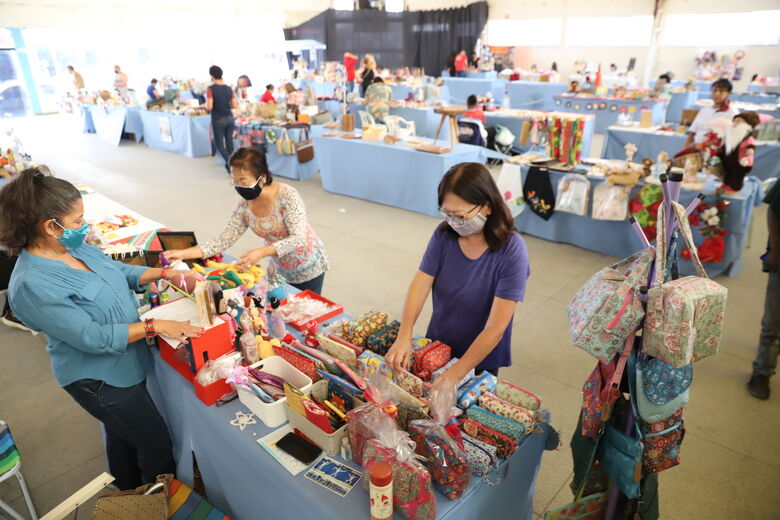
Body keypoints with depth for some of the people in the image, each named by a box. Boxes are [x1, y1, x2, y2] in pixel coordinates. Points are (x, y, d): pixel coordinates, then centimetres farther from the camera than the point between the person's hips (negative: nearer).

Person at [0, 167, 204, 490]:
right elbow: (92, 337, -29)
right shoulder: (32, 285, -30)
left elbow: (119, 271, 9)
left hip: (126, 363, 9)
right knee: (157, 446, 5)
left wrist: (165, 274, -3)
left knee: (122, 435, 29)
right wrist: (154, 327, -30)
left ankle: (130, 497, 53)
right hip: (99, 379, -9)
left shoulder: (74, 246, -5)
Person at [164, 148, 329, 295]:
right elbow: (223, 240, -9)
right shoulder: (243, 207, -10)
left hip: (308, 268, -4)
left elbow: (298, 238, -30)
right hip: (281, 270, 4)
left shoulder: (286, 195, -26)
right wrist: (184, 253, -20)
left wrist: (261, 252, -41)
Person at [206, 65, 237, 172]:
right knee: (229, 141, 16)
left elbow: (209, 107, -18)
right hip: (229, 118, 4)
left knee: (219, 143, 6)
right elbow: (234, 105, 2)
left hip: (218, 120, -4)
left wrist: (205, 105, 4)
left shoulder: (210, 89, -13)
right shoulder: (229, 88, 1)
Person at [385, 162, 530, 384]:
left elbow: (495, 328, -27)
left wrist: (455, 374, -28)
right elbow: (420, 285, -16)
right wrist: (404, 335, -32)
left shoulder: (511, 250, -26)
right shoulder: (444, 234, -14)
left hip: (480, 360, -3)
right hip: (436, 348, 3)